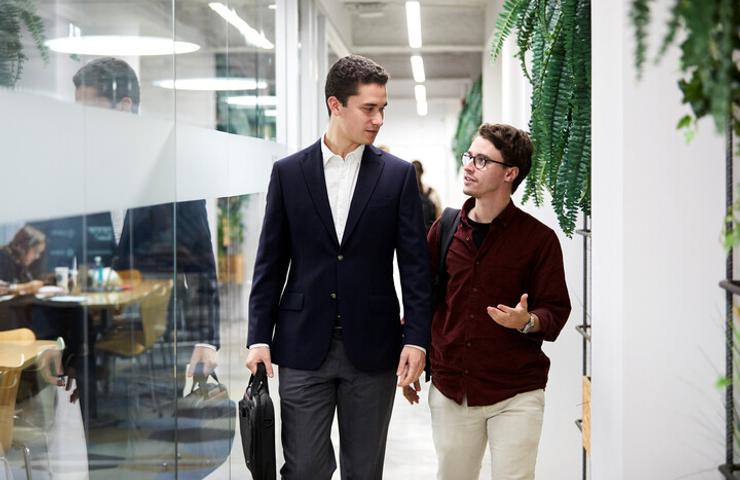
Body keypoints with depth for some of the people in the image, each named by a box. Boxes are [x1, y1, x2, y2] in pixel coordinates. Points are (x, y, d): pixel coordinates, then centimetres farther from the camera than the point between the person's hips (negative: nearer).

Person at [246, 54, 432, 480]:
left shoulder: (398, 174, 2)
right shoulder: (288, 172, 4)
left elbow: (415, 263, 1)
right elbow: (271, 262, 5)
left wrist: (417, 338, -7)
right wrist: (259, 336, 0)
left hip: (372, 347, 0)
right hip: (304, 346, 0)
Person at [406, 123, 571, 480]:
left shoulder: (538, 239, -5)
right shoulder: (444, 230, 6)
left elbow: (556, 310, -3)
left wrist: (527, 321, -24)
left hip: (515, 396, -3)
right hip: (450, 391, 4)